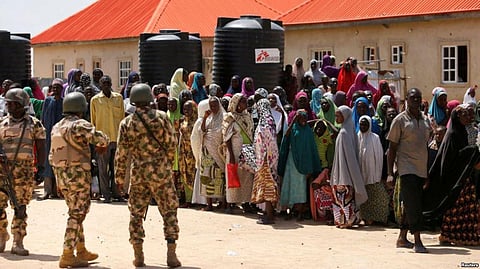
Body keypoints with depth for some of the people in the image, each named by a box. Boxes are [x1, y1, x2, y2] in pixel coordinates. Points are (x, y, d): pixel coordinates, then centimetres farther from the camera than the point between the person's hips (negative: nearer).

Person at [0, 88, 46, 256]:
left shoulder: (34, 124, 3)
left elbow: (41, 148, 4)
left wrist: (41, 167, -5)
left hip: (24, 171, -2)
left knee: (21, 207, -2)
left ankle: (18, 243, 3)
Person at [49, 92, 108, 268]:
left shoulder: (56, 127, 14)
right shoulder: (80, 125, -11)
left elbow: (53, 155, 16)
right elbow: (100, 138, -19)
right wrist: (103, 145, 6)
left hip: (61, 175, 8)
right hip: (78, 174, -8)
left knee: (76, 213, 19)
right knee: (77, 215, -4)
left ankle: (81, 251, 26)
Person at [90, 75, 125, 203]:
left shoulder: (118, 97, 8)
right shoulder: (95, 100, 2)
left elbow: (122, 117, 13)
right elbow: (93, 120, 6)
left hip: (117, 137, 2)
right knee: (103, 168, 0)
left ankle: (116, 193, 14)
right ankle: (106, 195, 4)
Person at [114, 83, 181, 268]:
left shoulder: (126, 123, -1)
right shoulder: (161, 117, -5)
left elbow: (121, 154, 0)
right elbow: (171, 143, -2)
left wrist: (119, 178, 9)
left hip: (138, 174, 1)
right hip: (161, 172, -1)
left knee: (136, 214, 12)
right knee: (169, 212, 6)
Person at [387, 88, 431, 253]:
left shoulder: (425, 120, 14)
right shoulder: (400, 120, -4)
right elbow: (392, 148, -5)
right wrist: (390, 173, -10)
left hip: (422, 169, 6)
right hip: (407, 168, -6)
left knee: (410, 205, 11)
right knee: (413, 204, -13)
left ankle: (402, 238, 20)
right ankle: (417, 241, -12)